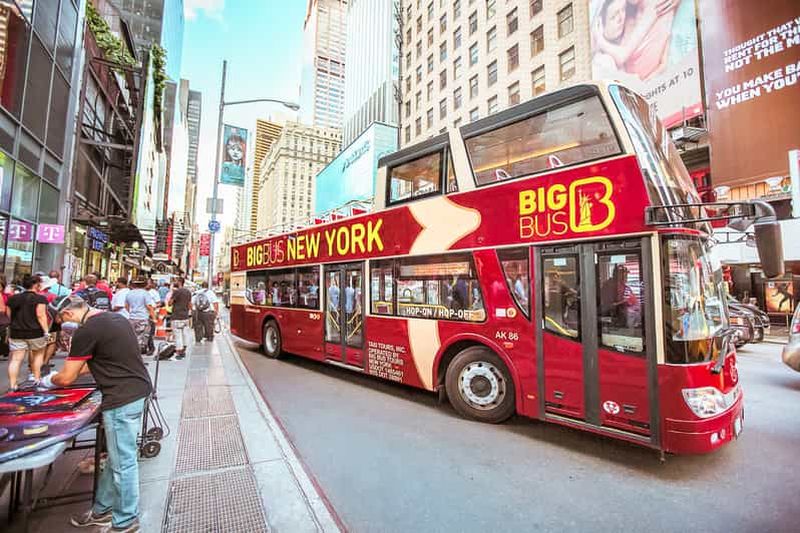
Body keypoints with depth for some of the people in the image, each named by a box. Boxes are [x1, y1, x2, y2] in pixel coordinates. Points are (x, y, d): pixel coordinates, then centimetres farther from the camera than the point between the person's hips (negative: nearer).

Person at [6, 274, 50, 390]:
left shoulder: (13, 298, 8)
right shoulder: (40, 298, -10)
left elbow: (8, 315, 14)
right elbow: (41, 315, -17)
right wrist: (46, 331, -15)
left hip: (17, 332, 4)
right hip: (35, 332, -4)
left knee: (16, 359, 3)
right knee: (38, 355, 15)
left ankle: (12, 385, -1)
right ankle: (36, 379, 18)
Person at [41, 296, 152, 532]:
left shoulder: (86, 331, -14)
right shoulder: (115, 317, 12)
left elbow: (66, 378, -3)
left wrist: (48, 380, 17)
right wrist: (76, 368, 26)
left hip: (122, 399, -9)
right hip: (137, 390, 9)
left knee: (122, 462, 6)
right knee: (117, 457, 22)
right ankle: (101, 510, 39)